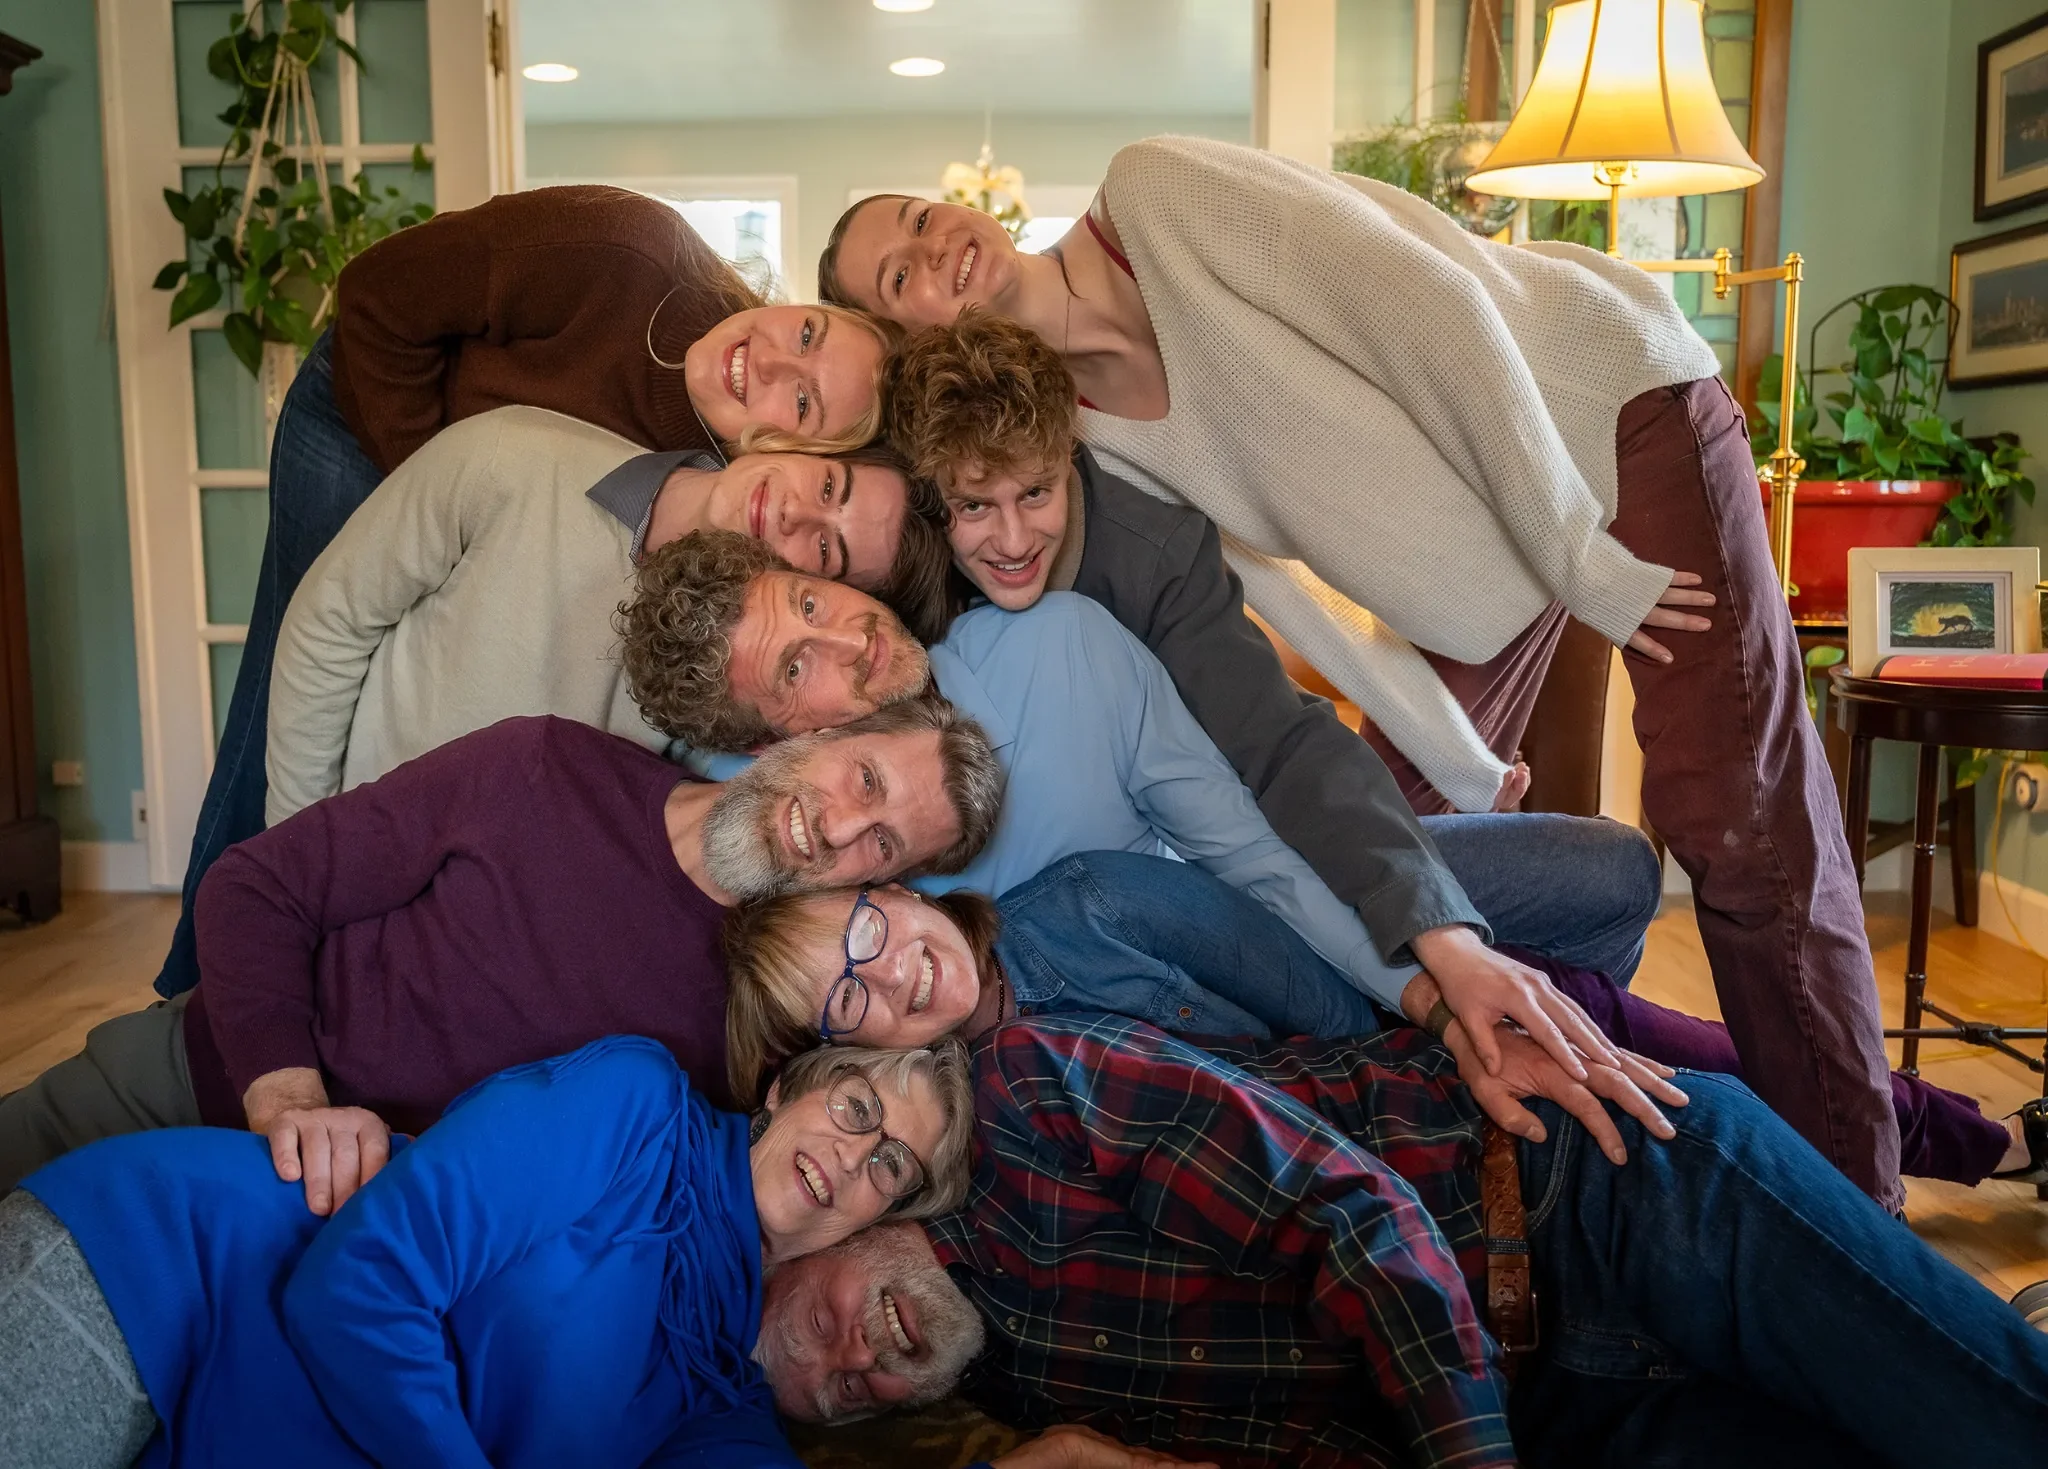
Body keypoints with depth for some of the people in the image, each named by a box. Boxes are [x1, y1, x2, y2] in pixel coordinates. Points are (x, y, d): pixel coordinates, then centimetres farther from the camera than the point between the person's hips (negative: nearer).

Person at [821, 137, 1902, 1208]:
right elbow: (1277, 589, -3)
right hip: (1474, 561, 6)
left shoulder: (1158, 190, -19)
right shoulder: (1090, 435, -5)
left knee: (1737, 821, -14)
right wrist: (1465, 771, -4)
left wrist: (1581, 555, -21)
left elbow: (1431, 300, -22)